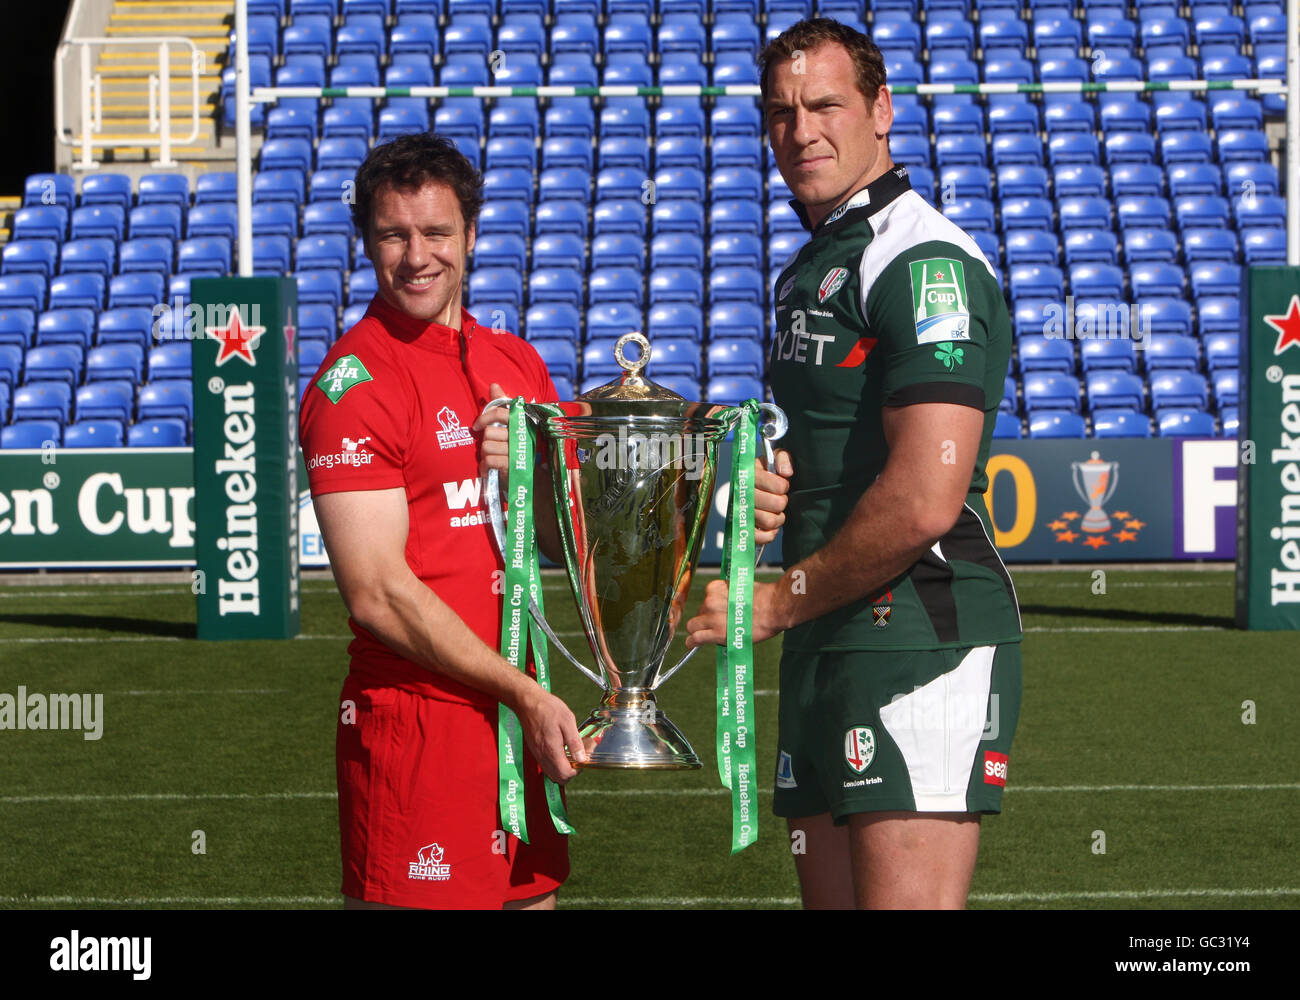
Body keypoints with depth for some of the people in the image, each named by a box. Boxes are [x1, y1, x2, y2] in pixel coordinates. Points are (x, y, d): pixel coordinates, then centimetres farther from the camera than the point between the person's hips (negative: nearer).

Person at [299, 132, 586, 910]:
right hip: (414, 716, -7)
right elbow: (379, 592, -15)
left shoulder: (516, 362, 13)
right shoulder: (353, 381, -10)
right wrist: (528, 695, -15)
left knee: (531, 893, 12)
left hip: (516, 710, 7)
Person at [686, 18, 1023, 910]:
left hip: (919, 642, -10)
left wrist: (778, 603, -9)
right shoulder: (811, 268, 21)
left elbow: (924, 500, -20)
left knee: (905, 898, -13)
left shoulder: (924, 261, -11)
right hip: (828, 648, 10)